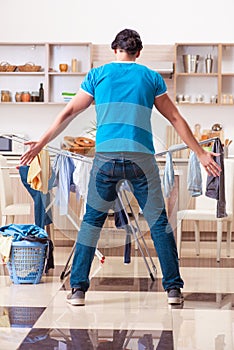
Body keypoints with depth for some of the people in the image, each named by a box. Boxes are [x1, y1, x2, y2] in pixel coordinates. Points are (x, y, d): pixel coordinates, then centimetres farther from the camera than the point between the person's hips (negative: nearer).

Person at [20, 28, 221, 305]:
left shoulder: (97, 75, 12)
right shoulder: (151, 77, 11)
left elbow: (68, 113, 12)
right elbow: (176, 119, 12)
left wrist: (41, 144, 20)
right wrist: (200, 153, 18)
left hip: (106, 156, 0)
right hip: (141, 158, 0)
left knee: (91, 221, 10)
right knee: (158, 221, 7)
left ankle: (78, 288, 9)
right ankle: (173, 288, 9)